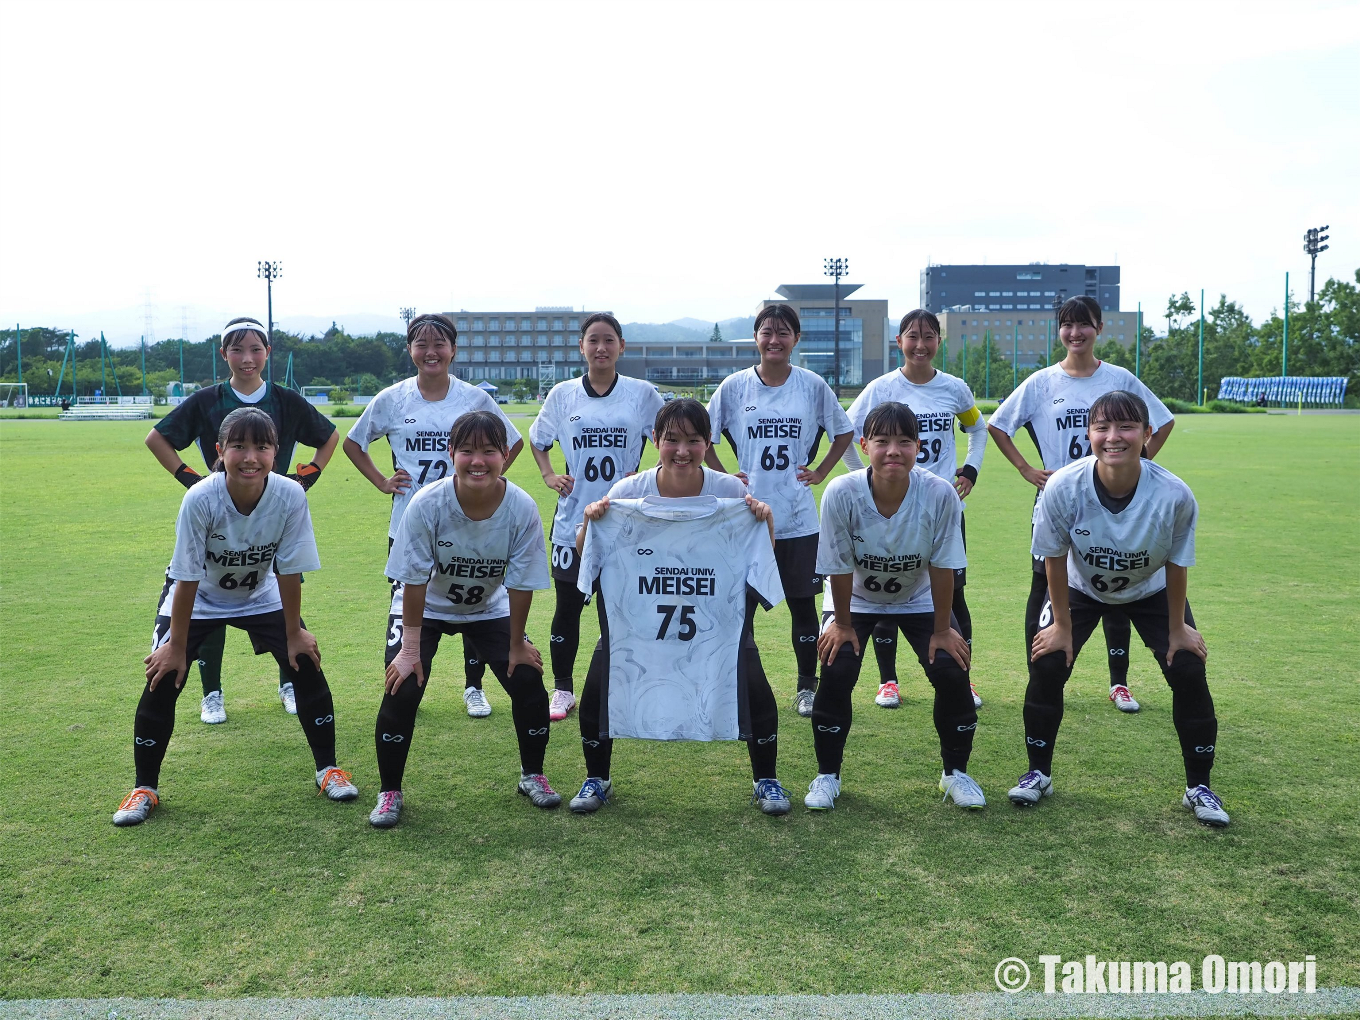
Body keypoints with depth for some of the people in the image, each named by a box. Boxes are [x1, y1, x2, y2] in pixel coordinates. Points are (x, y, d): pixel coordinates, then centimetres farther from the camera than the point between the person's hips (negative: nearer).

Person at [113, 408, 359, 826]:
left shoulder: (290, 496, -30)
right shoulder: (200, 499, -33)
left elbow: (289, 572, -19)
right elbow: (187, 579, -24)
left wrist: (294, 635, -12)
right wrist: (177, 646, -16)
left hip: (261, 596, 2)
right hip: (198, 597, -1)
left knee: (306, 665, -7)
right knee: (163, 678, -10)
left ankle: (327, 768, 11)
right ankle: (145, 787, 10)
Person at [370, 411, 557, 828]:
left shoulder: (522, 508, -27)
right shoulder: (427, 504, -31)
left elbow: (521, 585, -16)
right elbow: (414, 581, -22)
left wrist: (516, 644, -8)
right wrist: (410, 647, -18)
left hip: (488, 609, 2)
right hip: (425, 608, -1)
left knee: (529, 682, -7)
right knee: (402, 690, -15)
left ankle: (532, 775, 19)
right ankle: (390, 792, 7)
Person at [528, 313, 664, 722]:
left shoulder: (642, 393, 0)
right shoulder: (563, 394, 4)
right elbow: (537, 439, 19)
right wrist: (548, 475, 4)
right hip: (573, 522, 1)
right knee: (567, 607, 7)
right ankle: (562, 689, 21)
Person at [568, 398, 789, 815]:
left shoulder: (731, 492, -17)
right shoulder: (628, 493, -17)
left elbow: (762, 557, -3)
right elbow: (587, 558, -5)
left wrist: (766, 520, -22)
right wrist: (588, 523, -25)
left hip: (720, 617, 0)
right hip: (634, 615, 0)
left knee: (756, 692, -8)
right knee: (596, 692, -5)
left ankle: (765, 781, 20)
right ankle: (597, 780, 23)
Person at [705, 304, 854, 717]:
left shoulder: (813, 385, 1)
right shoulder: (734, 386, 0)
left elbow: (844, 432, 13)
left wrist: (819, 472, 5)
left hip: (798, 519, 0)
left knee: (802, 603, 7)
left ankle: (807, 687, 21)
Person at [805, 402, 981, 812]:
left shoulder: (940, 494, -30)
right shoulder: (841, 494, -32)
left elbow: (942, 567, -19)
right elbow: (839, 567, -20)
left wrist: (942, 629, -12)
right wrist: (842, 624, -10)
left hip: (918, 600, 1)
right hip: (857, 600, -1)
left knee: (952, 671, -12)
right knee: (836, 672, -17)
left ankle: (955, 773, 13)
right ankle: (827, 775, 6)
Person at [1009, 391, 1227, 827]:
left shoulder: (1174, 495, -33)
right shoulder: (1063, 488, -33)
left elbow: (1176, 566, -16)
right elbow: (1055, 559, -18)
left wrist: (1176, 629, -7)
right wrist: (1062, 625, -11)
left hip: (1150, 591, 0)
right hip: (1080, 588, 0)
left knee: (1189, 670, -8)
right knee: (1046, 665, -12)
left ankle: (1199, 787, 13)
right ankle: (1038, 773, 10)